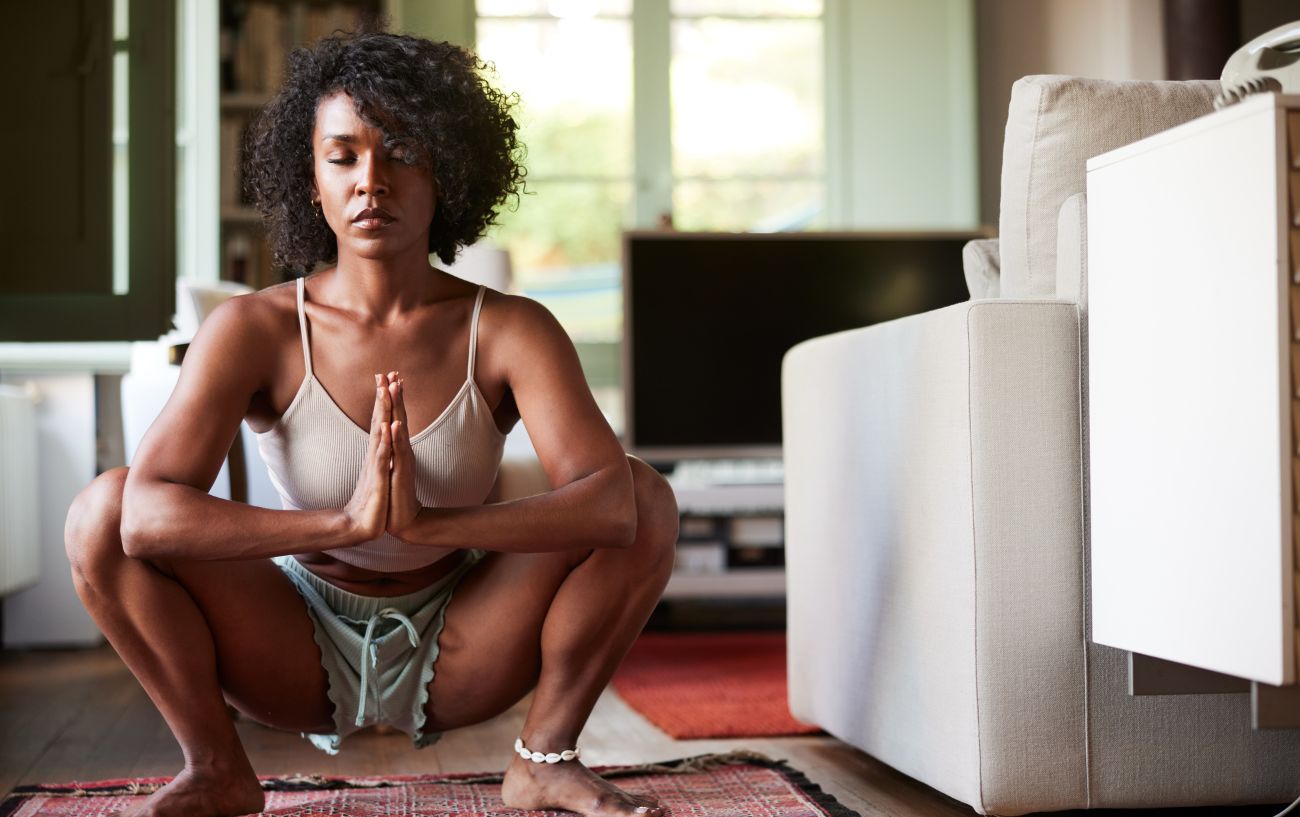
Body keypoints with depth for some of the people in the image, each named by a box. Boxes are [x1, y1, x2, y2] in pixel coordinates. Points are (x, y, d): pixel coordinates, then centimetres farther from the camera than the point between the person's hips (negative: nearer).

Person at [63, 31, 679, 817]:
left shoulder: (507, 331, -14)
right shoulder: (255, 331, -15)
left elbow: (610, 501, -30)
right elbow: (149, 513, -31)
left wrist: (428, 523, -45)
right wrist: (345, 522, -44)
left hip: (453, 659, 0)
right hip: (302, 658, 0)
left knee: (649, 498, -20)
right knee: (104, 510, -22)